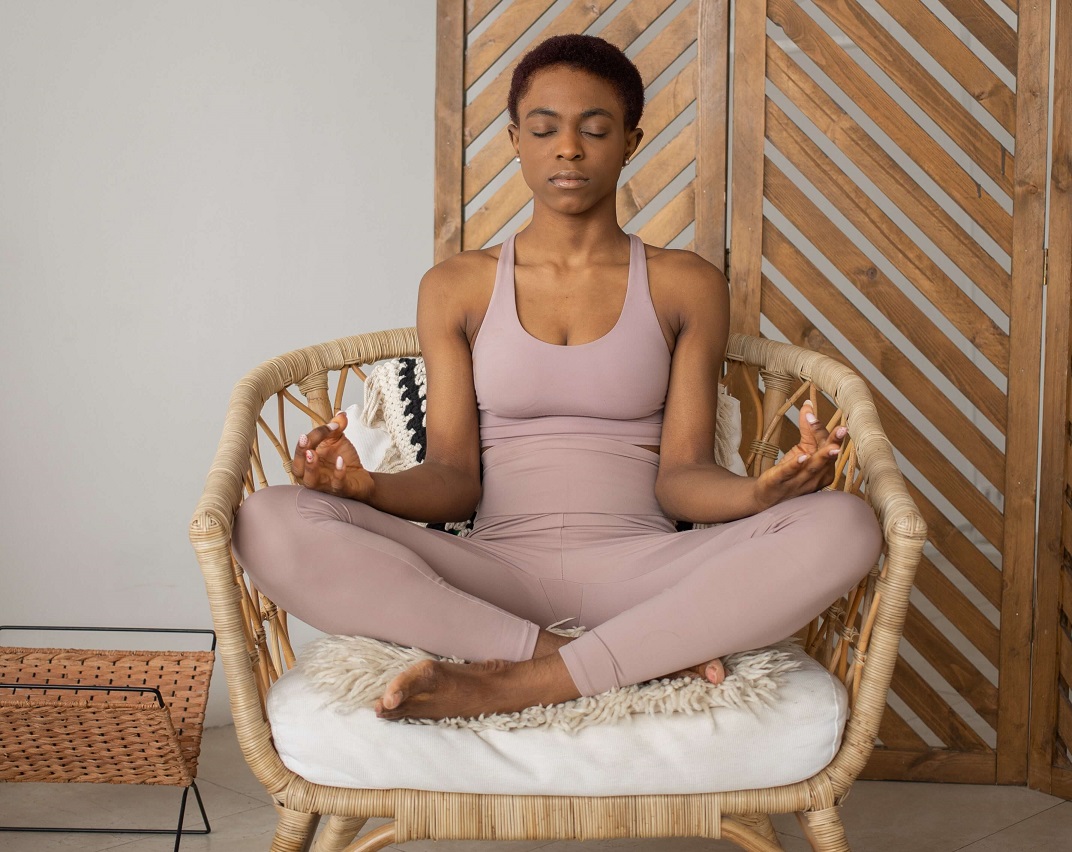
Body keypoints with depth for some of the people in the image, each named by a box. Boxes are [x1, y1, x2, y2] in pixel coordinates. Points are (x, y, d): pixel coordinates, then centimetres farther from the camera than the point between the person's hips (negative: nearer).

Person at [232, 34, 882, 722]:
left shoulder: (687, 287, 11)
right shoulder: (458, 288, 12)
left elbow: (681, 474, 2)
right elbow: (455, 478, 5)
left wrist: (757, 493, -21)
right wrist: (369, 487, -18)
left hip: (637, 569, 0)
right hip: (495, 572, 0)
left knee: (844, 525, -28)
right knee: (270, 522, -26)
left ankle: (517, 684, -30)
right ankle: (648, 654, -27)